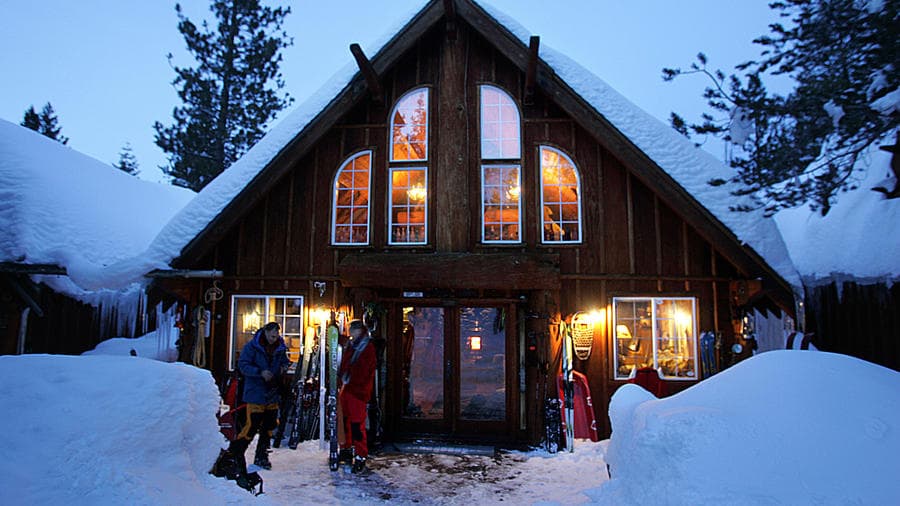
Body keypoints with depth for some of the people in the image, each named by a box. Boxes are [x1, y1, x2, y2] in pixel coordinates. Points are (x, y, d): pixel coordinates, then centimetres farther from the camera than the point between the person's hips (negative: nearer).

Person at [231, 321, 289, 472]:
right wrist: (260, 372, -24)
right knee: (252, 425, -10)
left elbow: (284, 362, 22)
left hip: (272, 394, 6)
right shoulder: (252, 346, -8)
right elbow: (242, 365, -11)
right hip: (256, 393, -6)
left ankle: (261, 457, 25)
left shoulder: (280, 348, 7)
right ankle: (234, 453, 9)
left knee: (269, 426, 10)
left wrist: (284, 368, -2)